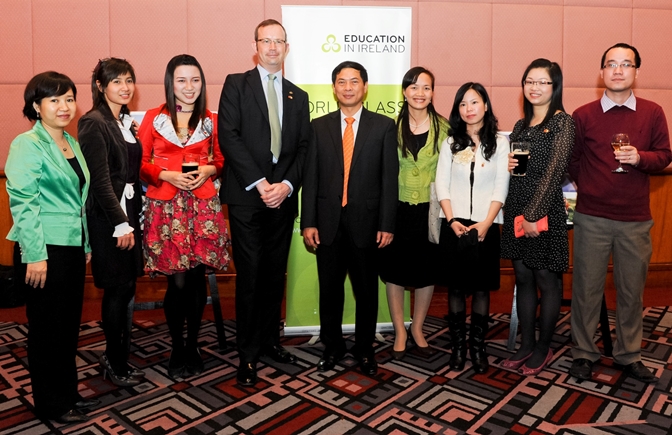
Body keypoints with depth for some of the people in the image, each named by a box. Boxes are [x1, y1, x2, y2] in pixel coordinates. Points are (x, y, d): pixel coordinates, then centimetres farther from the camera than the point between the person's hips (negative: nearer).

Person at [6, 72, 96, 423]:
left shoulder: (72, 143, 13)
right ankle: (50, 404, 21)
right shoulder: (27, 144, -10)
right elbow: (23, 202, -16)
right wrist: (35, 256, -19)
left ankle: (68, 393, 30)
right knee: (47, 328, 5)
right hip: (44, 250, -7)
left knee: (70, 325, 15)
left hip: (73, 248, 7)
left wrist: (86, 245, 17)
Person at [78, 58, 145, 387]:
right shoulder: (94, 123, -11)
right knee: (118, 289, 0)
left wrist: (134, 217, 9)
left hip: (129, 211, 8)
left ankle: (114, 354, 27)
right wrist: (121, 224, -16)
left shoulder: (126, 122, 13)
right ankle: (117, 364, 16)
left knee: (127, 286, 11)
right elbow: (101, 179, -16)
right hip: (107, 216, -8)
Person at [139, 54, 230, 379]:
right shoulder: (154, 118, 5)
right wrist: (167, 175, -11)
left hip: (203, 205, 2)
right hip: (166, 206, -1)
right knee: (178, 282, -3)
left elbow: (220, 159, 16)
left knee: (197, 279, 5)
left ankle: (193, 346, 25)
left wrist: (208, 170, -5)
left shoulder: (210, 121, 10)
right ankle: (177, 349, 18)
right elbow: (140, 163, 5)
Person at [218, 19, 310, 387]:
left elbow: (303, 148, 9)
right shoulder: (236, 85, 5)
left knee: (276, 274, 10)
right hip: (247, 196, -3)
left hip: (283, 197, 4)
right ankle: (248, 353, 11)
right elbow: (229, 137, -7)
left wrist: (286, 184, -8)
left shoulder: (298, 96, 16)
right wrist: (260, 184, -14)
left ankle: (269, 340, 26)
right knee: (249, 276, -1)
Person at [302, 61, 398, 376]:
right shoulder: (319, 126, 7)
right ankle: (332, 347, 30)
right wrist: (308, 222, -3)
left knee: (366, 290, 10)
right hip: (328, 222, 2)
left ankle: (364, 349, 29)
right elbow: (311, 178, 3)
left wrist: (387, 225, -7)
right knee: (330, 289, 11)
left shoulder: (384, 126, 2)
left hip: (366, 221, -1)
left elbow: (389, 179, -2)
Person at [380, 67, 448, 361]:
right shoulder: (392, 126, -1)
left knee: (427, 270, 11)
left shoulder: (444, 127, 0)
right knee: (394, 269, 6)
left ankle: (417, 329, 30)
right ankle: (399, 332, 23)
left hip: (430, 208, 1)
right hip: (398, 207, 0)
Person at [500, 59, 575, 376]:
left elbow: (554, 170, -13)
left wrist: (534, 215, -17)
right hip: (516, 210, 6)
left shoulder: (562, 122, -5)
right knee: (523, 278, 12)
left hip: (545, 212, -6)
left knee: (546, 280, 5)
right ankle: (526, 344, 25)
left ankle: (543, 348, 21)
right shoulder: (521, 125, 14)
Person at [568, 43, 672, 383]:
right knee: (586, 288, 5)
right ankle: (584, 353, 21)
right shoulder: (583, 115, -1)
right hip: (592, 218, -1)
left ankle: (629, 356, 29)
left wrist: (640, 158, -14)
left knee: (631, 290, 11)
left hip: (635, 219, 2)